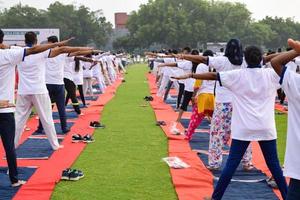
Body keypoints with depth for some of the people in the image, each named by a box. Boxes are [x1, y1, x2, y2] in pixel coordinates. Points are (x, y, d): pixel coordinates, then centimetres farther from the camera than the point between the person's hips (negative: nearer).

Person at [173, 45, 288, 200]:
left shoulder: (237, 75, -3)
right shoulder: (271, 74, -1)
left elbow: (213, 75, -2)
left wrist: (190, 75, 5)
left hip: (243, 128, -1)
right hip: (266, 128, 1)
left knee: (231, 164, 3)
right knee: (273, 164, 10)